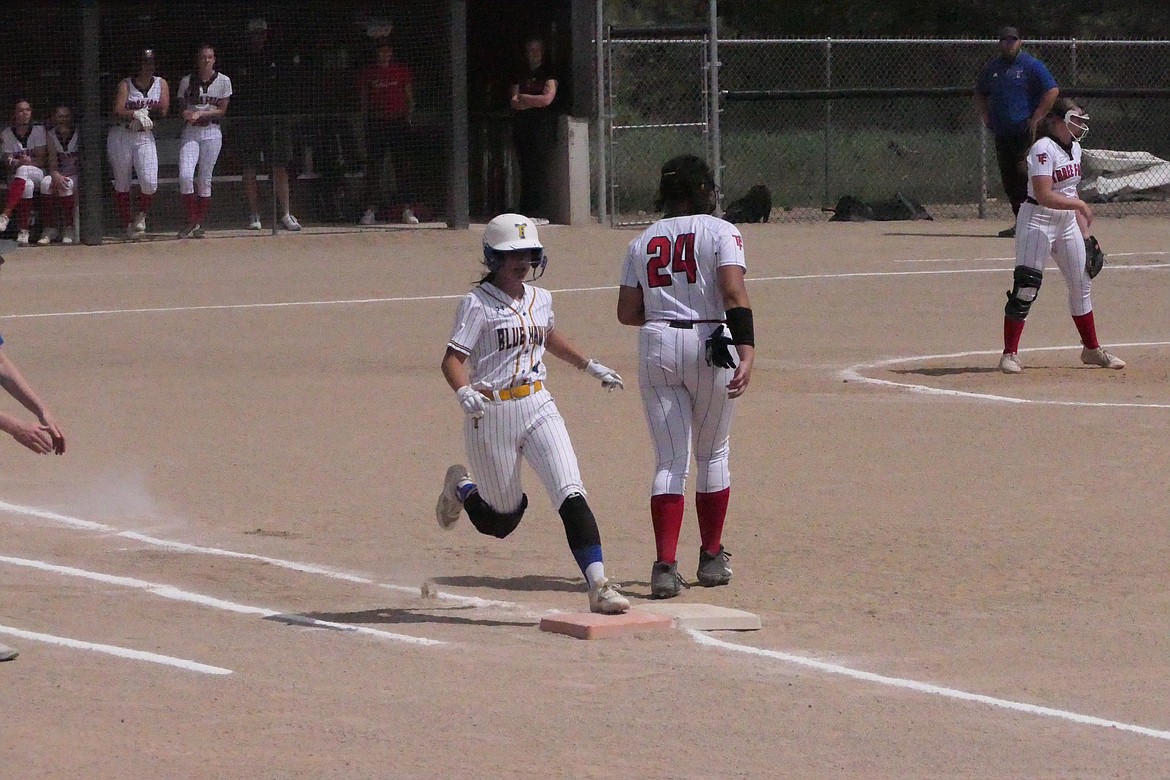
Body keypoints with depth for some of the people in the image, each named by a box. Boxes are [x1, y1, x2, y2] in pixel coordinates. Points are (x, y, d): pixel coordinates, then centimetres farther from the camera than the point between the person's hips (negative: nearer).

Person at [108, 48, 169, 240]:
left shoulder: (161, 84, 7)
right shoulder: (126, 84, -2)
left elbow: (163, 111, -4)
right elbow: (118, 112, -15)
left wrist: (140, 113, -13)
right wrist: (136, 114, -31)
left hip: (145, 138, 1)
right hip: (121, 137, -1)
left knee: (150, 182, -14)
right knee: (122, 183, 2)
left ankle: (140, 215, 13)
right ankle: (129, 226, 12)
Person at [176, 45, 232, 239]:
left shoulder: (223, 81, 3)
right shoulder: (187, 81, 6)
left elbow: (222, 110, 0)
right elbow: (181, 106, 9)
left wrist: (200, 114, -14)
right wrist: (186, 113, -16)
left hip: (211, 133, -1)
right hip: (190, 133, 1)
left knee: (205, 179, 1)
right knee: (185, 176, -15)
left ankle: (200, 224, 9)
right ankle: (191, 222, -6)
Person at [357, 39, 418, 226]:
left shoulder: (401, 69, 7)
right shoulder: (369, 71, 8)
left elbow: (410, 97, 9)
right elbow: (364, 98, 11)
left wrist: (409, 117, 0)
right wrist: (365, 119, 3)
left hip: (398, 121, 0)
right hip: (376, 122, 0)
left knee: (403, 165, -2)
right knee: (373, 166, -2)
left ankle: (407, 210, -1)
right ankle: (371, 209, -1)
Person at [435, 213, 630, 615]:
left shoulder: (540, 299, 11)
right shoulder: (477, 303, -8)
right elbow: (453, 359, -14)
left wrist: (591, 366, 33)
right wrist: (464, 392, -33)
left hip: (539, 408, 4)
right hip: (492, 414, -4)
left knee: (571, 495, -15)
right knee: (503, 519, 7)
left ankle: (598, 585, -22)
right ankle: (462, 488, 41)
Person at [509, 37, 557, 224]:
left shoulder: (549, 74, 7)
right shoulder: (521, 76, 18)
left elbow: (548, 98, -6)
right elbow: (514, 102, 6)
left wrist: (524, 98, 3)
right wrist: (536, 101, -8)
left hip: (543, 126, -4)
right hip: (522, 126, 4)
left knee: (540, 170, -11)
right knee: (525, 169, -1)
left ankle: (541, 213, -13)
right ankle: (526, 213, -1)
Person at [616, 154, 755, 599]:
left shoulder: (643, 241, 10)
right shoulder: (720, 233, -2)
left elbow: (627, 312, 9)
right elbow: (734, 294, -16)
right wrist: (746, 354, -24)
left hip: (656, 346, 2)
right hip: (710, 345, -2)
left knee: (669, 460, 2)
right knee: (713, 454, 15)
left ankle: (666, 564, -13)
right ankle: (712, 559, 22)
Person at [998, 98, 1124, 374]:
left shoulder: (1074, 148, 10)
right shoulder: (1043, 149, -17)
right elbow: (1044, 196, -25)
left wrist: (1084, 232, 13)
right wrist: (1079, 204, -18)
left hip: (1067, 223, 9)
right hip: (1037, 221, -9)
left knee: (1081, 285, 14)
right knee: (1025, 288, -12)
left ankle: (1092, 349, 27)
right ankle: (1010, 354, -7)